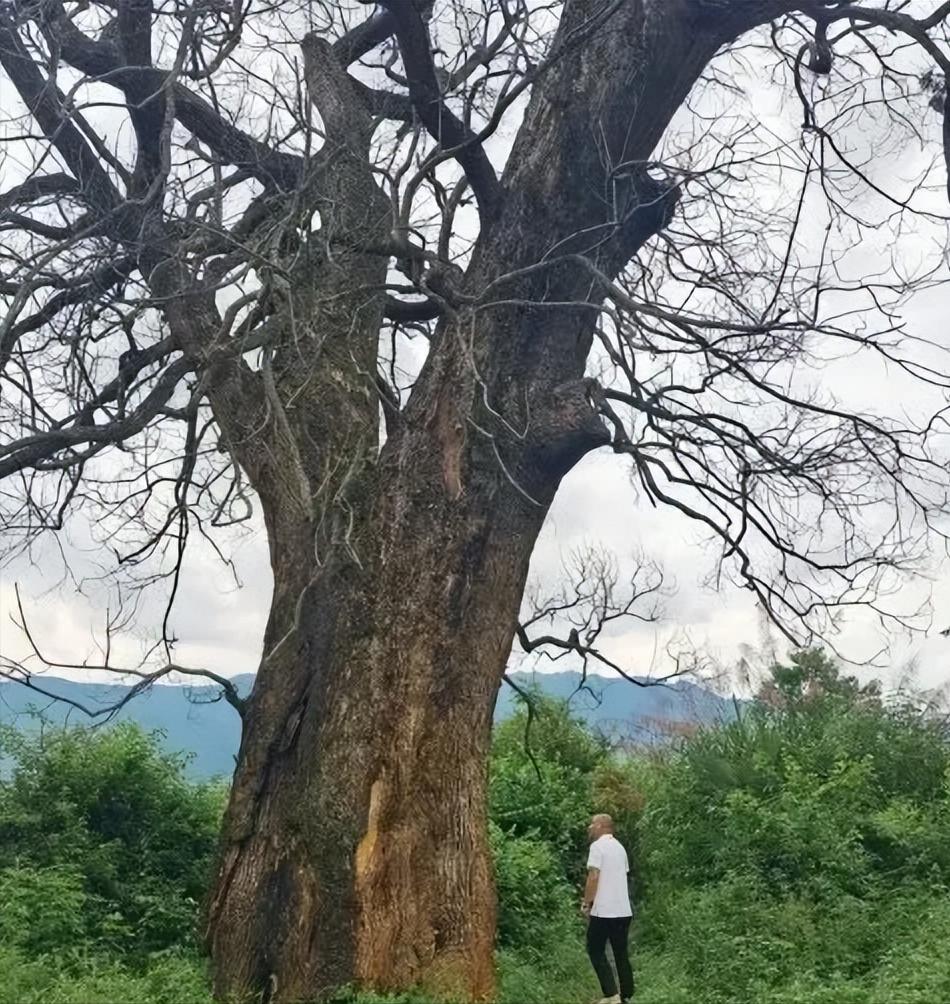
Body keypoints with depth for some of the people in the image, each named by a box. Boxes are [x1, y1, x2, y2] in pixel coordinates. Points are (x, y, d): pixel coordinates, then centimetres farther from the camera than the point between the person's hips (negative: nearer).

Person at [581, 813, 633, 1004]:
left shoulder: (597, 846, -10)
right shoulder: (619, 847, 14)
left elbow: (594, 876, -17)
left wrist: (586, 903, -7)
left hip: (604, 910, -7)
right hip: (623, 910, 7)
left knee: (596, 951, 2)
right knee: (621, 953, 13)